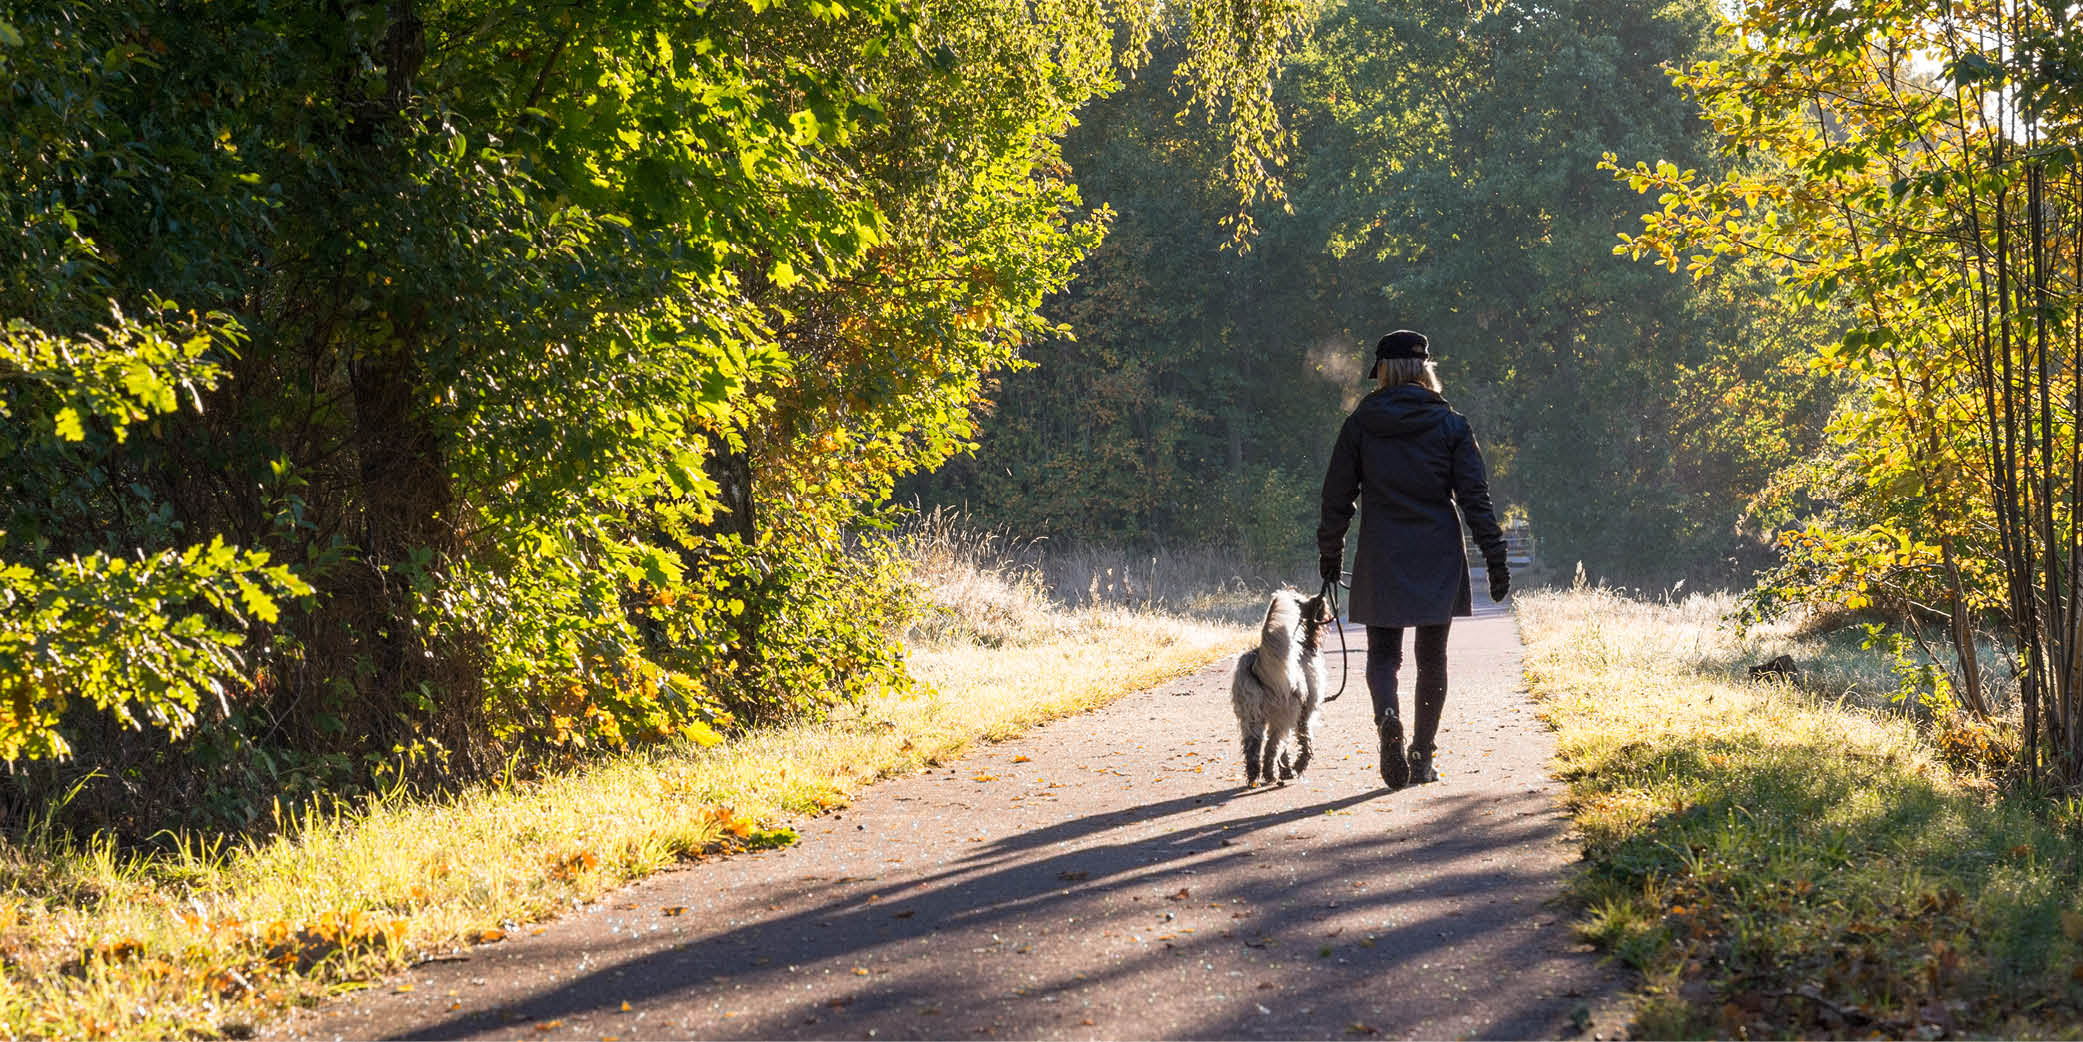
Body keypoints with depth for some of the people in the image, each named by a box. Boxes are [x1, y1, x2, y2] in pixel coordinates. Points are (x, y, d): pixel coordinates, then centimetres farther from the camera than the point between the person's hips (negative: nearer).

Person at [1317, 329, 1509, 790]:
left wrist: (1330, 552, 16)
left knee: (1383, 652, 7)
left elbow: (1337, 494, 3)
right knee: (1432, 658, 10)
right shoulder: (1450, 424, 0)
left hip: (1381, 560, 0)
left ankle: (1388, 717, -24)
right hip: (1438, 558, 1)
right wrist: (1495, 557, 2)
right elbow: (1475, 496, -2)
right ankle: (1422, 757, 10)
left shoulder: (1360, 423, -1)